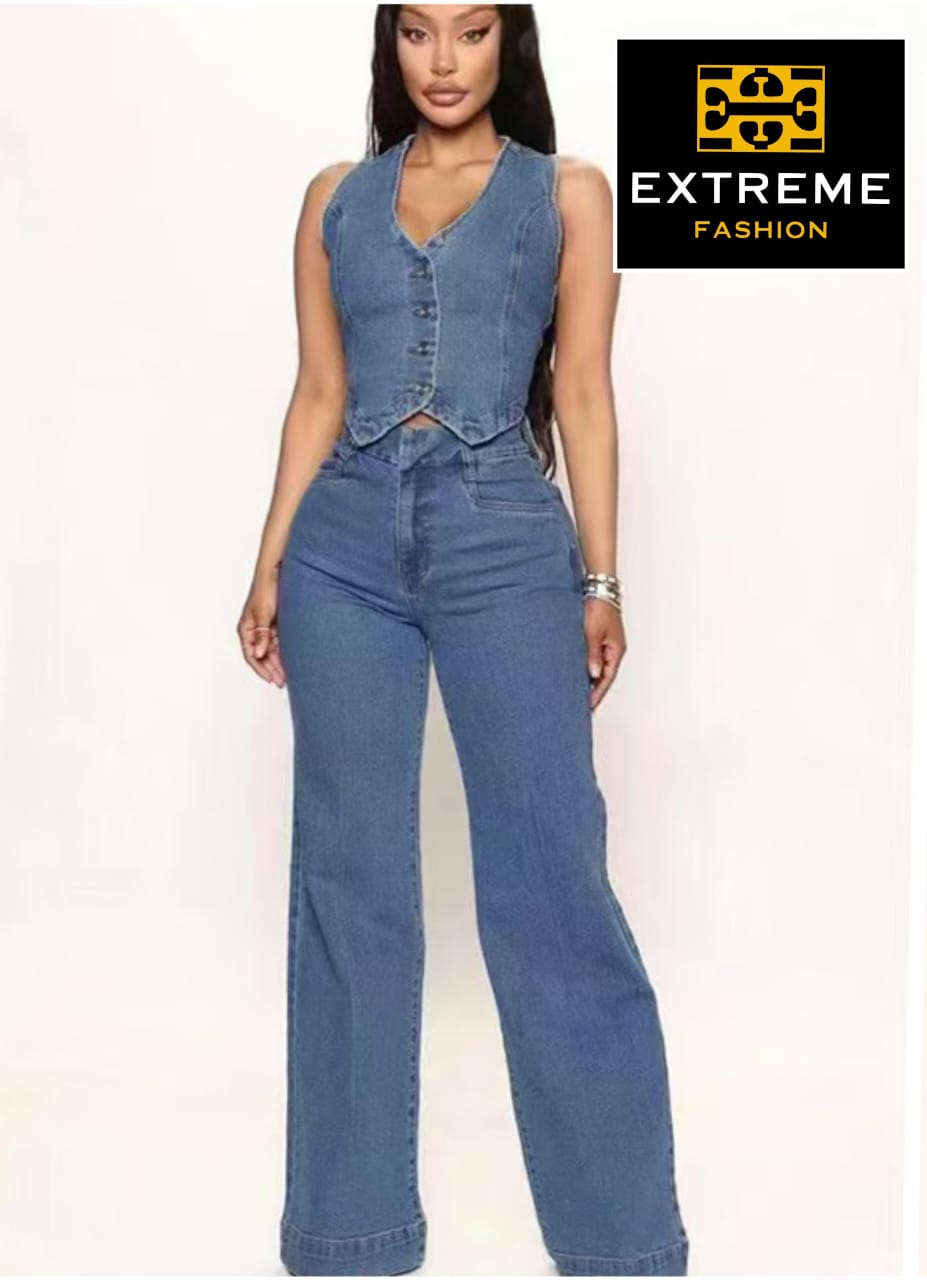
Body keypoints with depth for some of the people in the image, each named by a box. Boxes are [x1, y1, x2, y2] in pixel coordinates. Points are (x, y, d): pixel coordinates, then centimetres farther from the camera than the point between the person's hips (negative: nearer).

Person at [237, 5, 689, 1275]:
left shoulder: (568, 192, 9)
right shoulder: (336, 196, 15)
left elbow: (582, 392, 4)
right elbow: (319, 395, 13)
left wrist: (601, 579, -1)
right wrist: (270, 564, 7)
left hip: (505, 535, -2)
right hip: (344, 539, 3)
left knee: (550, 875, -4)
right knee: (350, 873, 5)